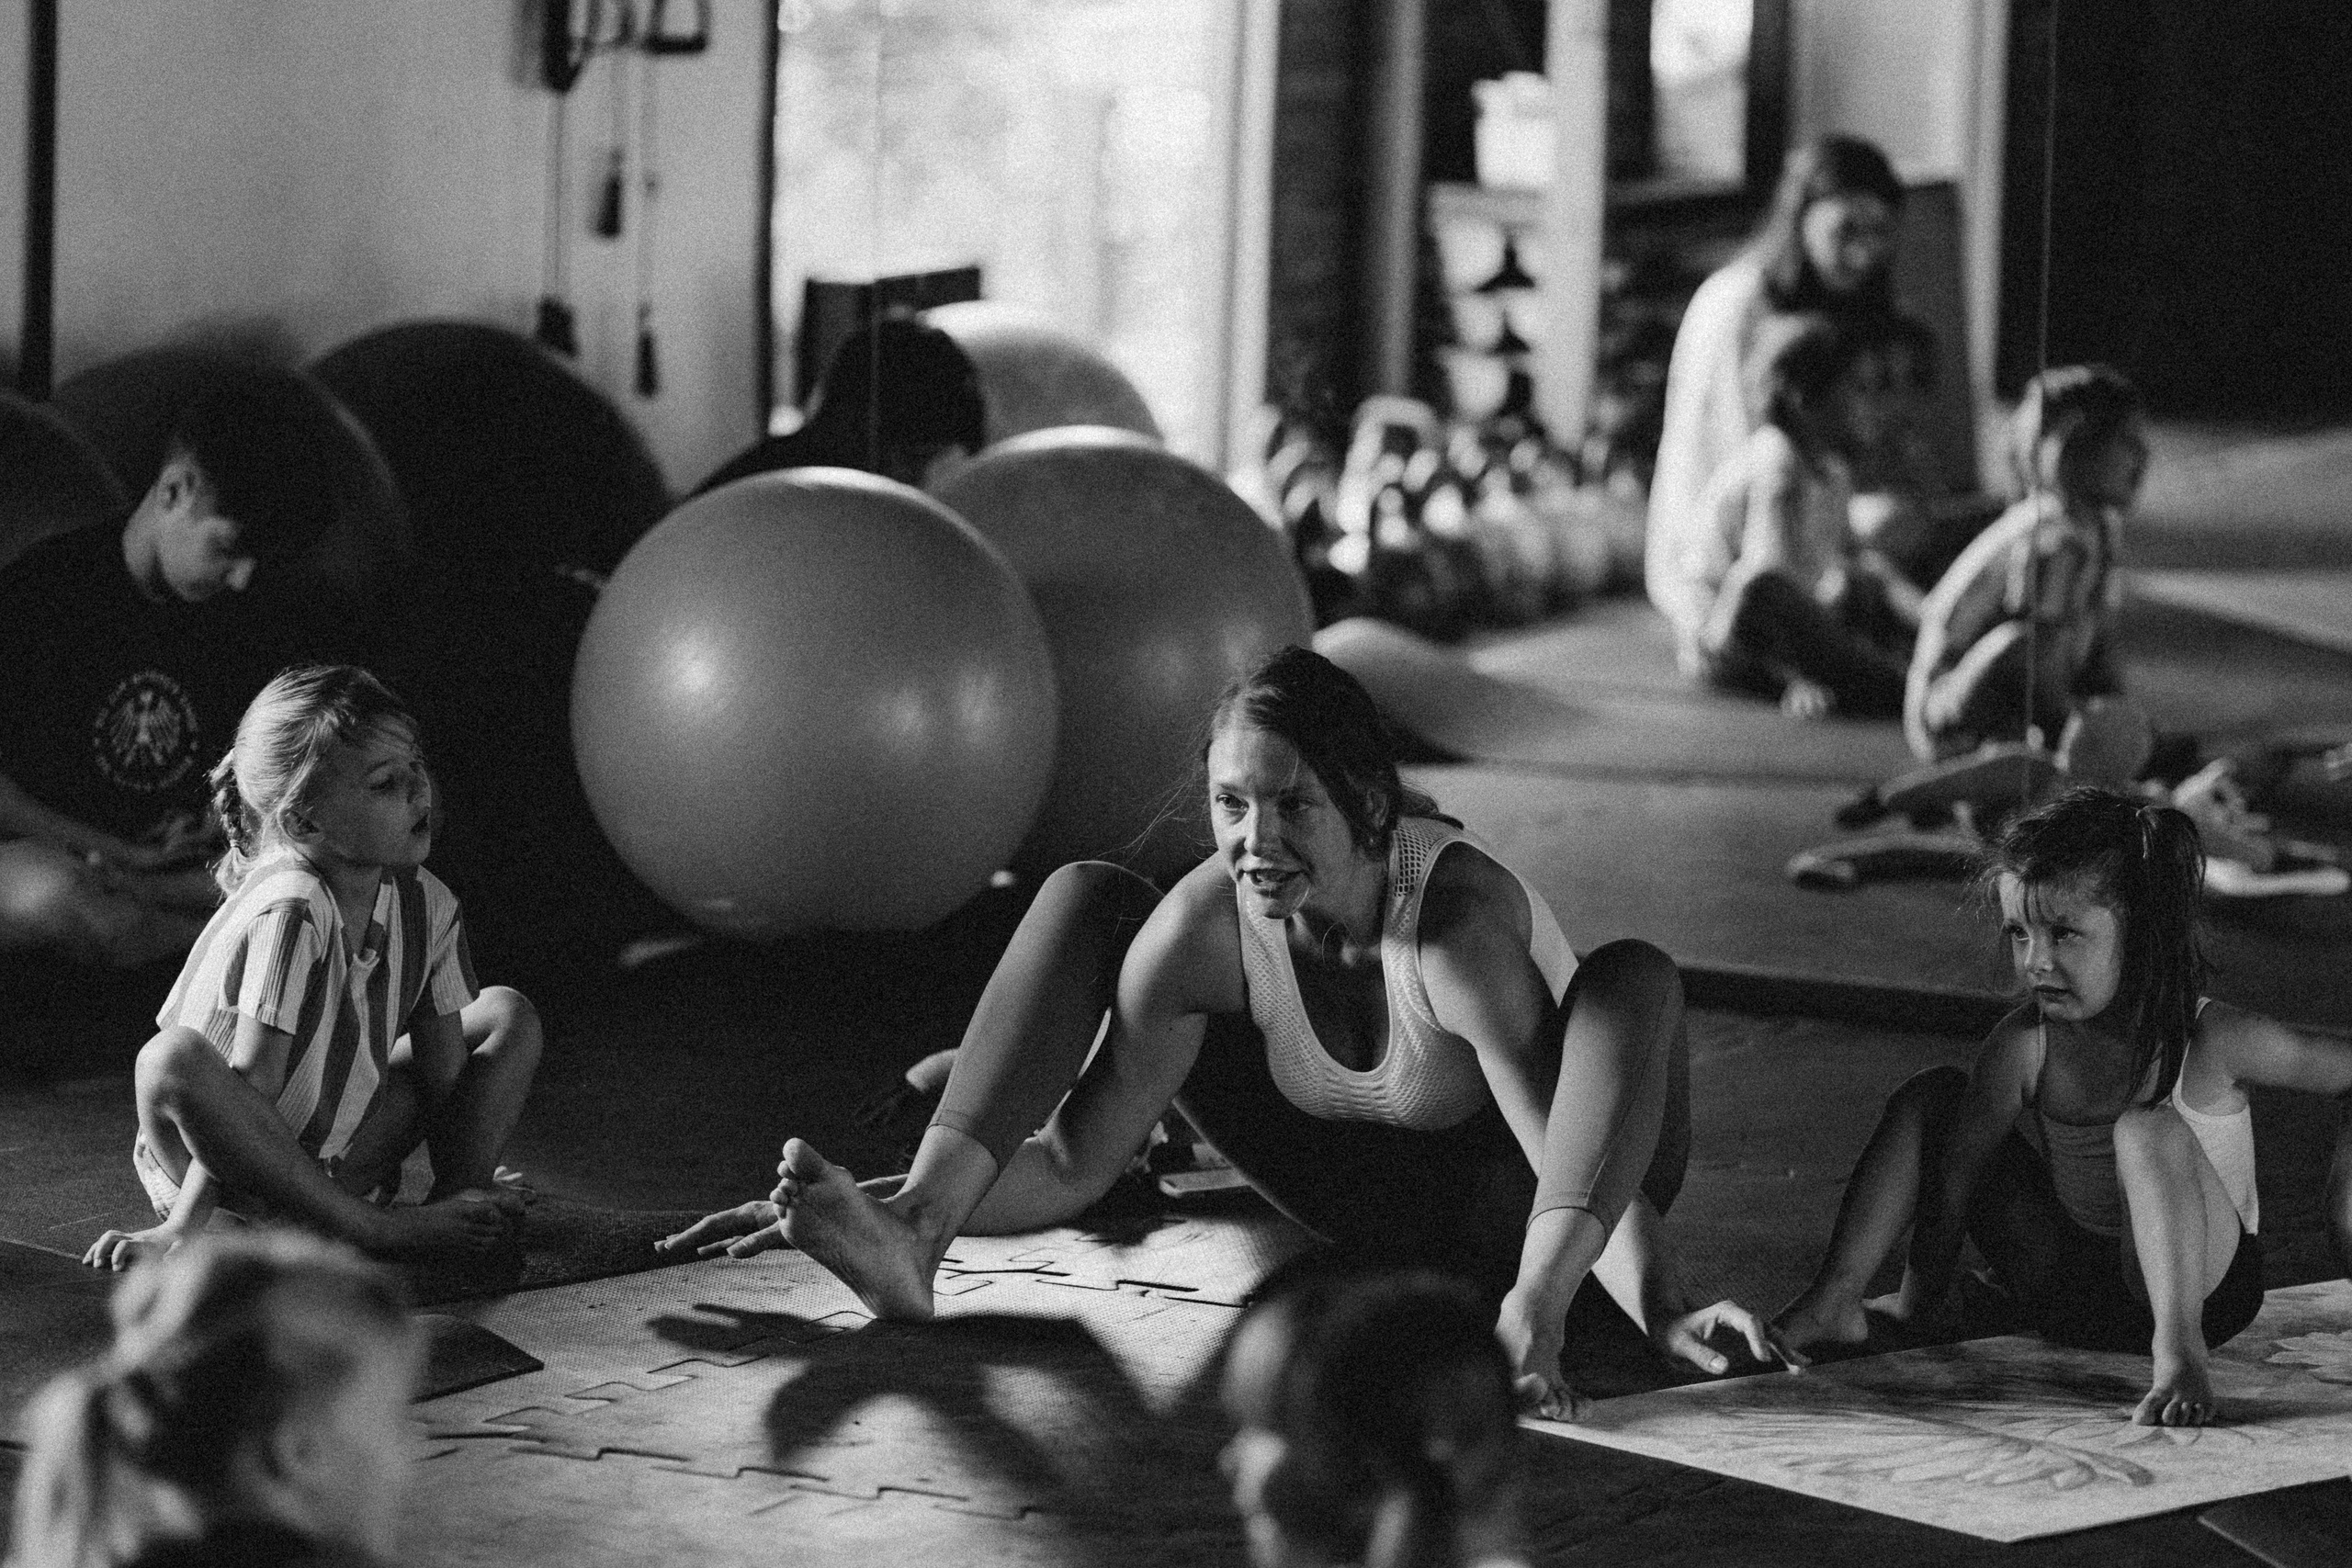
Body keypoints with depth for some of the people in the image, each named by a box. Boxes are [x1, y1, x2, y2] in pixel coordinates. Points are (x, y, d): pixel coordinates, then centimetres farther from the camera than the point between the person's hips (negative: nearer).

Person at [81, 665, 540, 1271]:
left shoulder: (427, 905, -7)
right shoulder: (291, 911, -27)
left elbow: (443, 1072, -2)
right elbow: (252, 1086, -30)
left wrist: (461, 1189, -11)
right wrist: (183, 1227, -30)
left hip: (334, 1161, 7)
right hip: (235, 1175, -6)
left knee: (507, 1013, 3)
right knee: (173, 1059, -40)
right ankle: (375, 1227, -32)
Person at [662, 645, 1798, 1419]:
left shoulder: (1458, 923, -35)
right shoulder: (1200, 929, -21)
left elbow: (1594, 1157, -39)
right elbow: (1070, 1167, -16)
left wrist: (1660, 1310, -58)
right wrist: (848, 1201, -26)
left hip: (1512, 1204, -4)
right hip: (1352, 1196, 5)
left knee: (1636, 977, -37)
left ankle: (1535, 1291, -55)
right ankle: (916, 1228, -25)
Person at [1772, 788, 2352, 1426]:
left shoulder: (2214, 1039, -19)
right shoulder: (2022, 1046, -9)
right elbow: (1958, 1164, -6)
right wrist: (1925, 1287, -7)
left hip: (2206, 1288, -5)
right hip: (2066, 1291, 5)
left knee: (2147, 1129, -33)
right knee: (1932, 1097, -3)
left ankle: (2178, 1351, -39)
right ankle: (1834, 1301, -4)